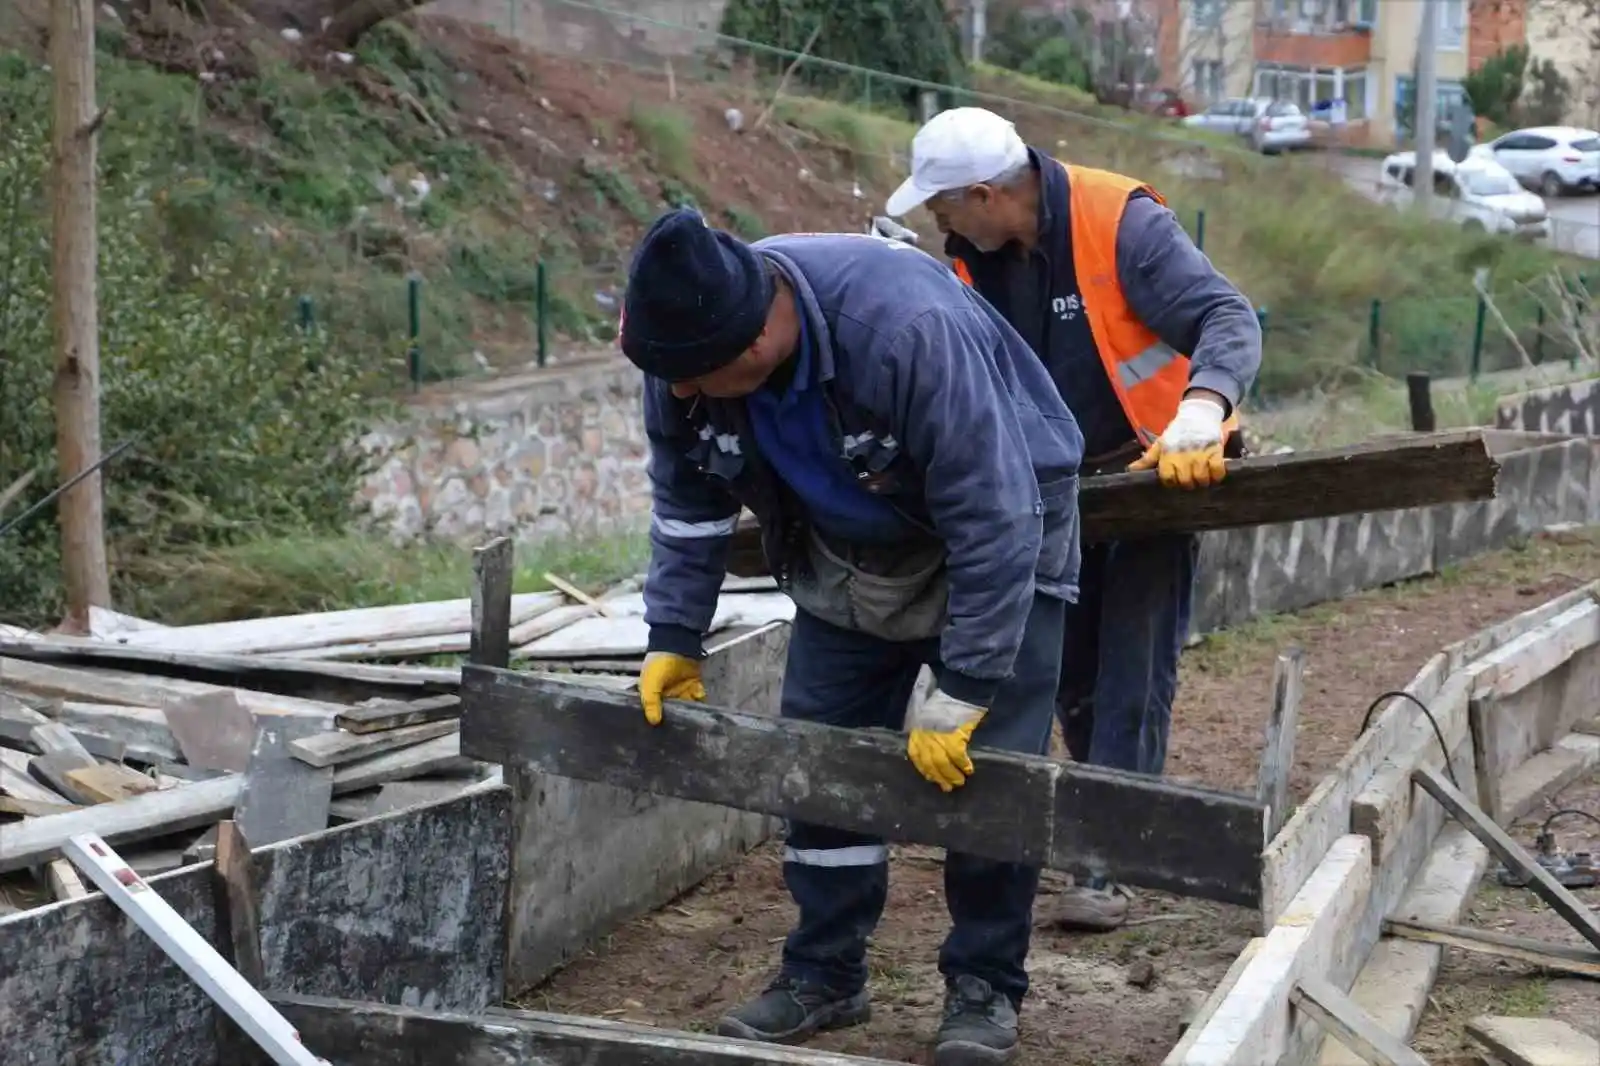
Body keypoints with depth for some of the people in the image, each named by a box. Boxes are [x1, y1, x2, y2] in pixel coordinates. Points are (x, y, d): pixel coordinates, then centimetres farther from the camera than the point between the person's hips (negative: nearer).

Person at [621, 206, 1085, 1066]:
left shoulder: (908, 332, -42)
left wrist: (962, 692, -32)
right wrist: (673, 638, -7)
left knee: (985, 765, -10)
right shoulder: (685, 348, -23)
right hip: (845, 562, 5)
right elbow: (687, 503, -3)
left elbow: (996, 525, -36)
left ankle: (984, 985, 5)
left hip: (996, 539, -5)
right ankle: (823, 976, 17)